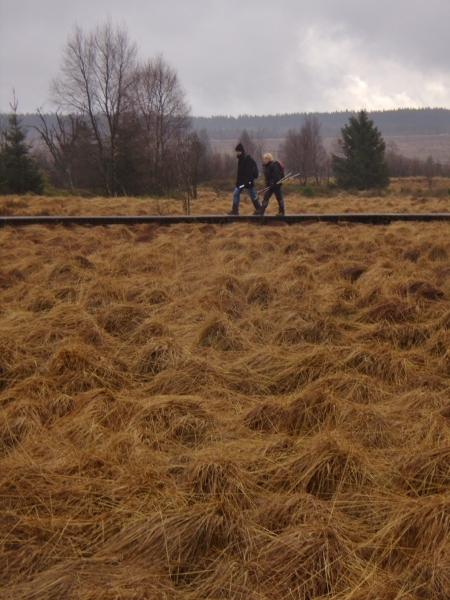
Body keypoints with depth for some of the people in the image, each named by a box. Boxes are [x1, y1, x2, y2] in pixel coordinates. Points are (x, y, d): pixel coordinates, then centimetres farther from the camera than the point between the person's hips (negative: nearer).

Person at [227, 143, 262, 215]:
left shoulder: (247, 158, -13)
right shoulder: (240, 158, 14)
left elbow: (249, 171, -21)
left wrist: (247, 180, -28)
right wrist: (238, 180, 19)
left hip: (247, 181, -9)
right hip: (240, 181, 9)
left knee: (252, 196, -2)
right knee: (236, 194, 3)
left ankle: (259, 209, 5)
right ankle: (235, 210, 6)